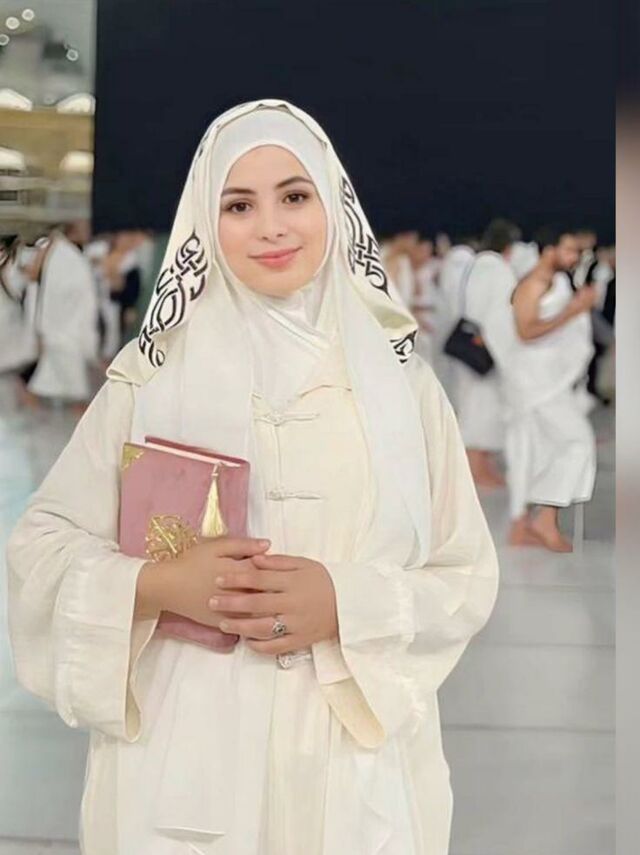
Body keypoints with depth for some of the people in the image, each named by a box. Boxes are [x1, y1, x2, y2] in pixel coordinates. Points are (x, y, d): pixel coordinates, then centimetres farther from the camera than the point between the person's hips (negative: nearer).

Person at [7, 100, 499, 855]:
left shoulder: (394, 374, 1)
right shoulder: (154, 371, -1)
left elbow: (468, 575, 2)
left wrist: (347, 604, -15)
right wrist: (158, 585, -17)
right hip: (185, 754, -1)